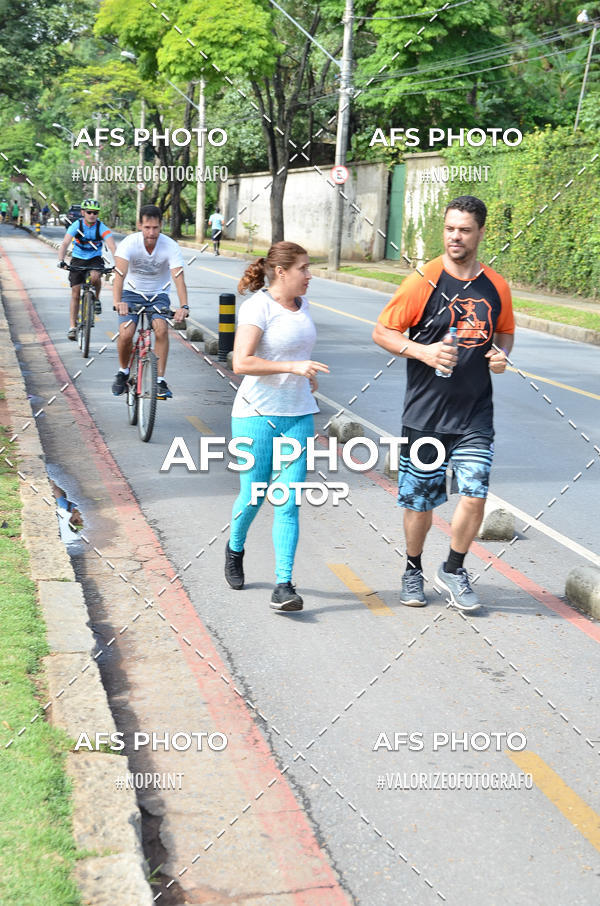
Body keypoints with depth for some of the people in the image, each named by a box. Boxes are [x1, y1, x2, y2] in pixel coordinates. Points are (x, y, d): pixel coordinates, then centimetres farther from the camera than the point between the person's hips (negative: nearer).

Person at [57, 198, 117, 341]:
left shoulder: (102, 227, -16)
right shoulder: (76, 225, -15)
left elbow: (112, 246, -26)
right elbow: (65, 243, -25)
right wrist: (61, 260, -42)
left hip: (95, 259, -1)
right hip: (78, 260, 1)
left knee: (95, 276, -34)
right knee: (75, 293, -6)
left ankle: (96, 299, -2)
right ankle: (72, 326, 1)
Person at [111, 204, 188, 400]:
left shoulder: (171, 246, -18)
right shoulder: (129, 243, -20)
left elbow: (179, 277, -29)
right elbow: (120, 273, -33)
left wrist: (184, 306, -46)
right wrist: (117, 301, -51)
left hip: (158, 295, 0)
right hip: (132, 293, 0)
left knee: (161, 329, -27)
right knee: (125, 334, -21)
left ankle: (160, 380, -17)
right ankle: (123, 371, 9)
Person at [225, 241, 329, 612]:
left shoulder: (302, 304, 10)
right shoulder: (257, 306, -12)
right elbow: (241, 362, -22)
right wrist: (293, 366, -26)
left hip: (299, 416, 5)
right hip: (257, 415, -5)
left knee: (289, 503, -3)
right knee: (252, 497, 5)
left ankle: (284, 585, -2)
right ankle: (235, 549, 37)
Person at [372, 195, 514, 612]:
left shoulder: (497, 286, 5)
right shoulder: (424, 281, -6)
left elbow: (505, 333, 22)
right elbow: (382, 332, -2)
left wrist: (502, 354, 0)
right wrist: (422, 351, -18)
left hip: (475, 416, 2)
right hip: (425, 413, -2)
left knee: (474, 494, -8)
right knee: (419, 501, 7)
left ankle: (454, 570, 16)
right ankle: (413, 570, 31)